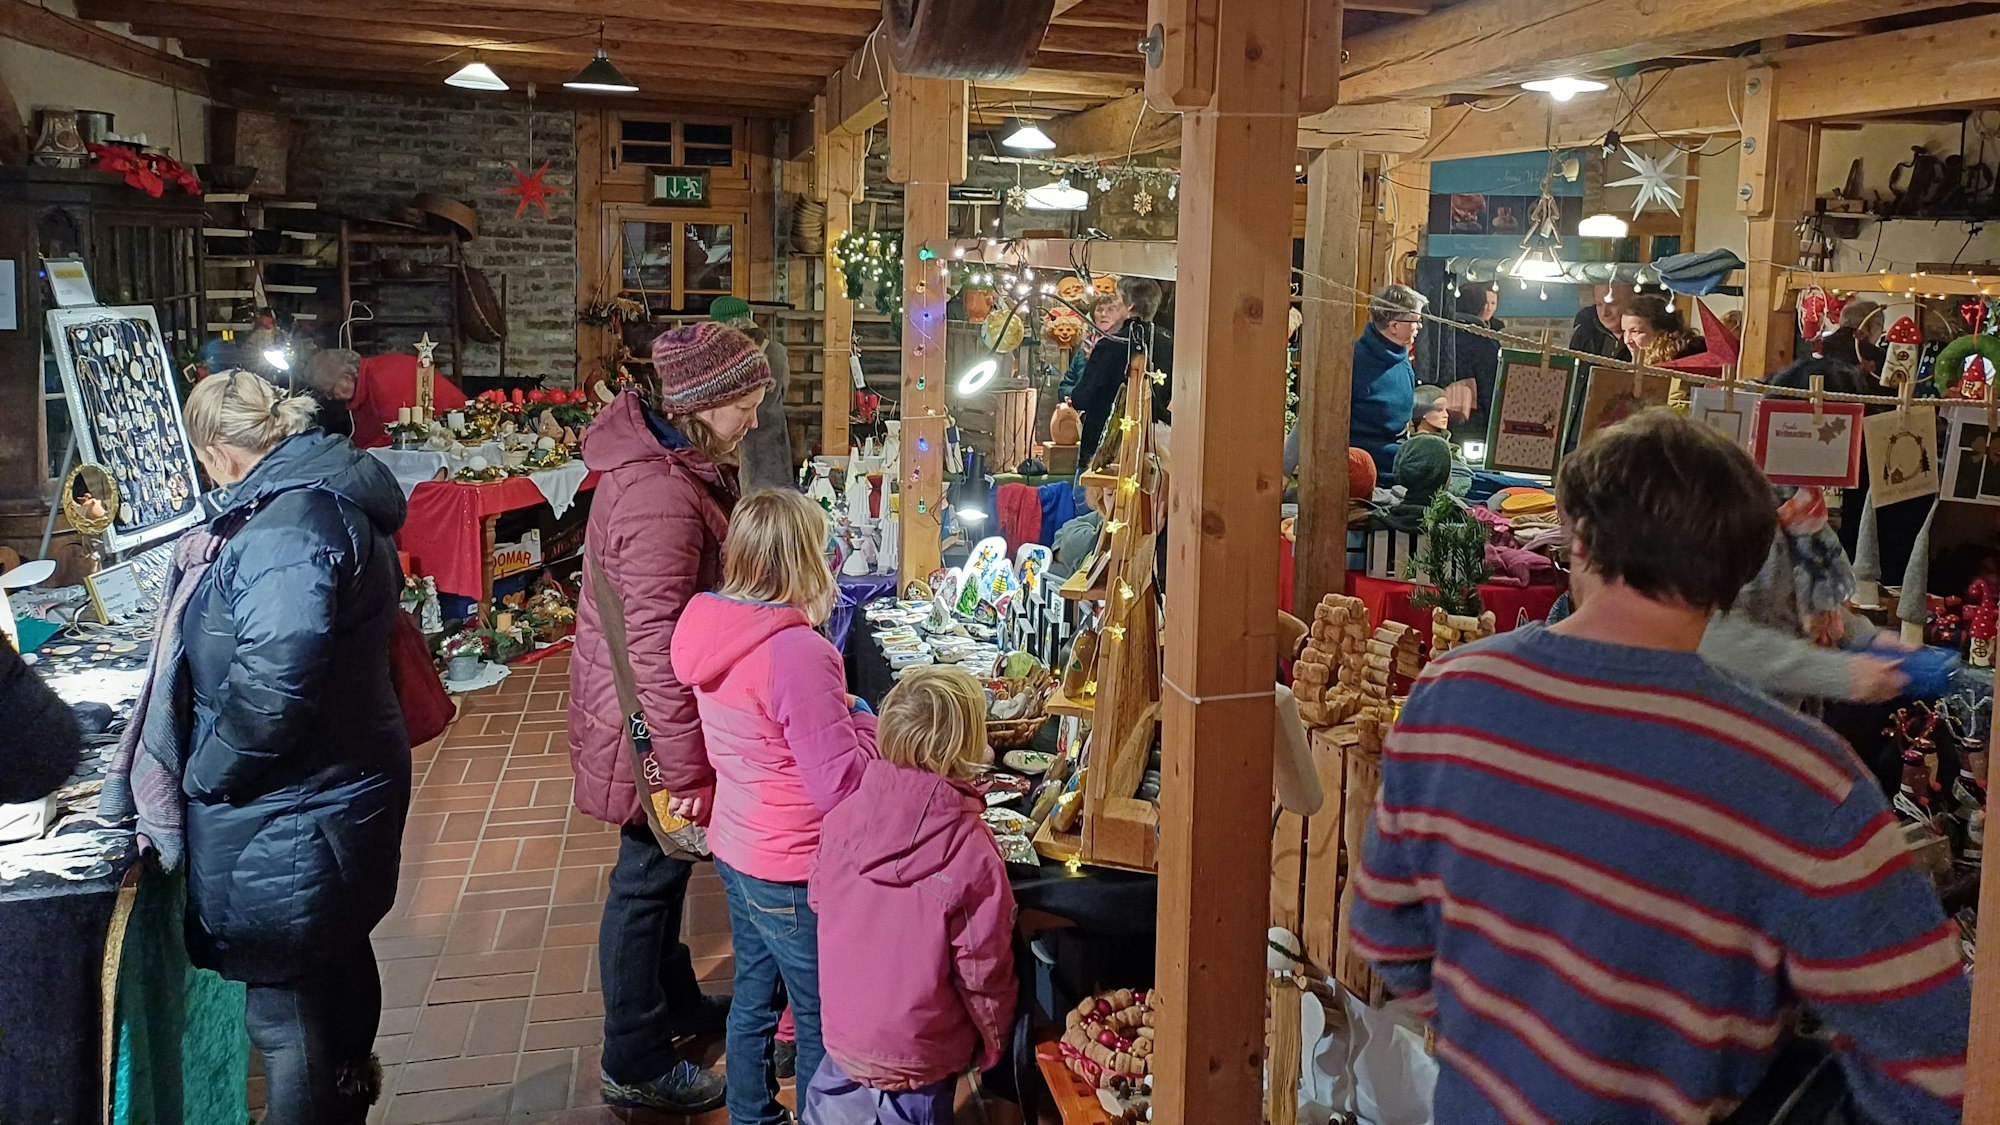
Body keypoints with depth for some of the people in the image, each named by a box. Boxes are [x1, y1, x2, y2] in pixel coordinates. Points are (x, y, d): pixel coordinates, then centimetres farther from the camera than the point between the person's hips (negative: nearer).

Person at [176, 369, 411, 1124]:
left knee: (290, 1017, 3)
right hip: (342, 787, 11)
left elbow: (273, 675, -34)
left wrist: (208, 771, -21)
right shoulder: (331, 495, 8)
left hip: (288, 819, -11)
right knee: (337, 966, 28)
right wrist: (212, 563, 33)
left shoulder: (285, 527, -24)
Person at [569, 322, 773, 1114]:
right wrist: (687, 775, -25)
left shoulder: (672, 459, 4)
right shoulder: (663, 497, -30)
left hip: (656, 706, 9)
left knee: (664, 868, 24)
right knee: (651, 875, 5)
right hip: (654, 721, -9)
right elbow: (657, 648, -30)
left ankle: (675, 1004, 43)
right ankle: (637, 1066, 23)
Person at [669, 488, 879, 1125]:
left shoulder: (712, 630, -2)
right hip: (793, 871, -9)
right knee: (823, 1023, 10)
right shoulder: (798, 652, -28)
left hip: (735, 849, 9)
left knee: (753, 998, 25)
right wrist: (861, 718, -10)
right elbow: (843, 785, -26)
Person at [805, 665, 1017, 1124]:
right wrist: (993, 1045, 2)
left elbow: (820, 906, 3)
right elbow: (983, 971, -16)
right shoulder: (971, 852, -25)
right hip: (917, 1062, -3)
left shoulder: (840, 819, -14)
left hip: (841, 1034, 3)